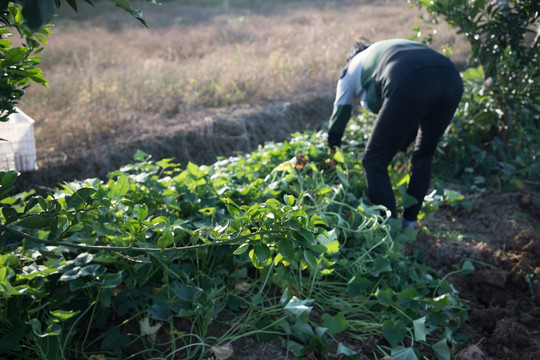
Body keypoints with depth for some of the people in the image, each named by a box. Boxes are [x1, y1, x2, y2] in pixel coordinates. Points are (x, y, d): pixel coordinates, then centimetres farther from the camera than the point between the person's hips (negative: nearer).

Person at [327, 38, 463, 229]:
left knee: (374, 162, 8)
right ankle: (409, 223, 32)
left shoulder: (354, 66, 31)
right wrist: (400, 147, 56)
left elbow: (340, 112, 38)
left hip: (410, 88, -6)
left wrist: (331, 151, 54)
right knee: (423, 157, 27)